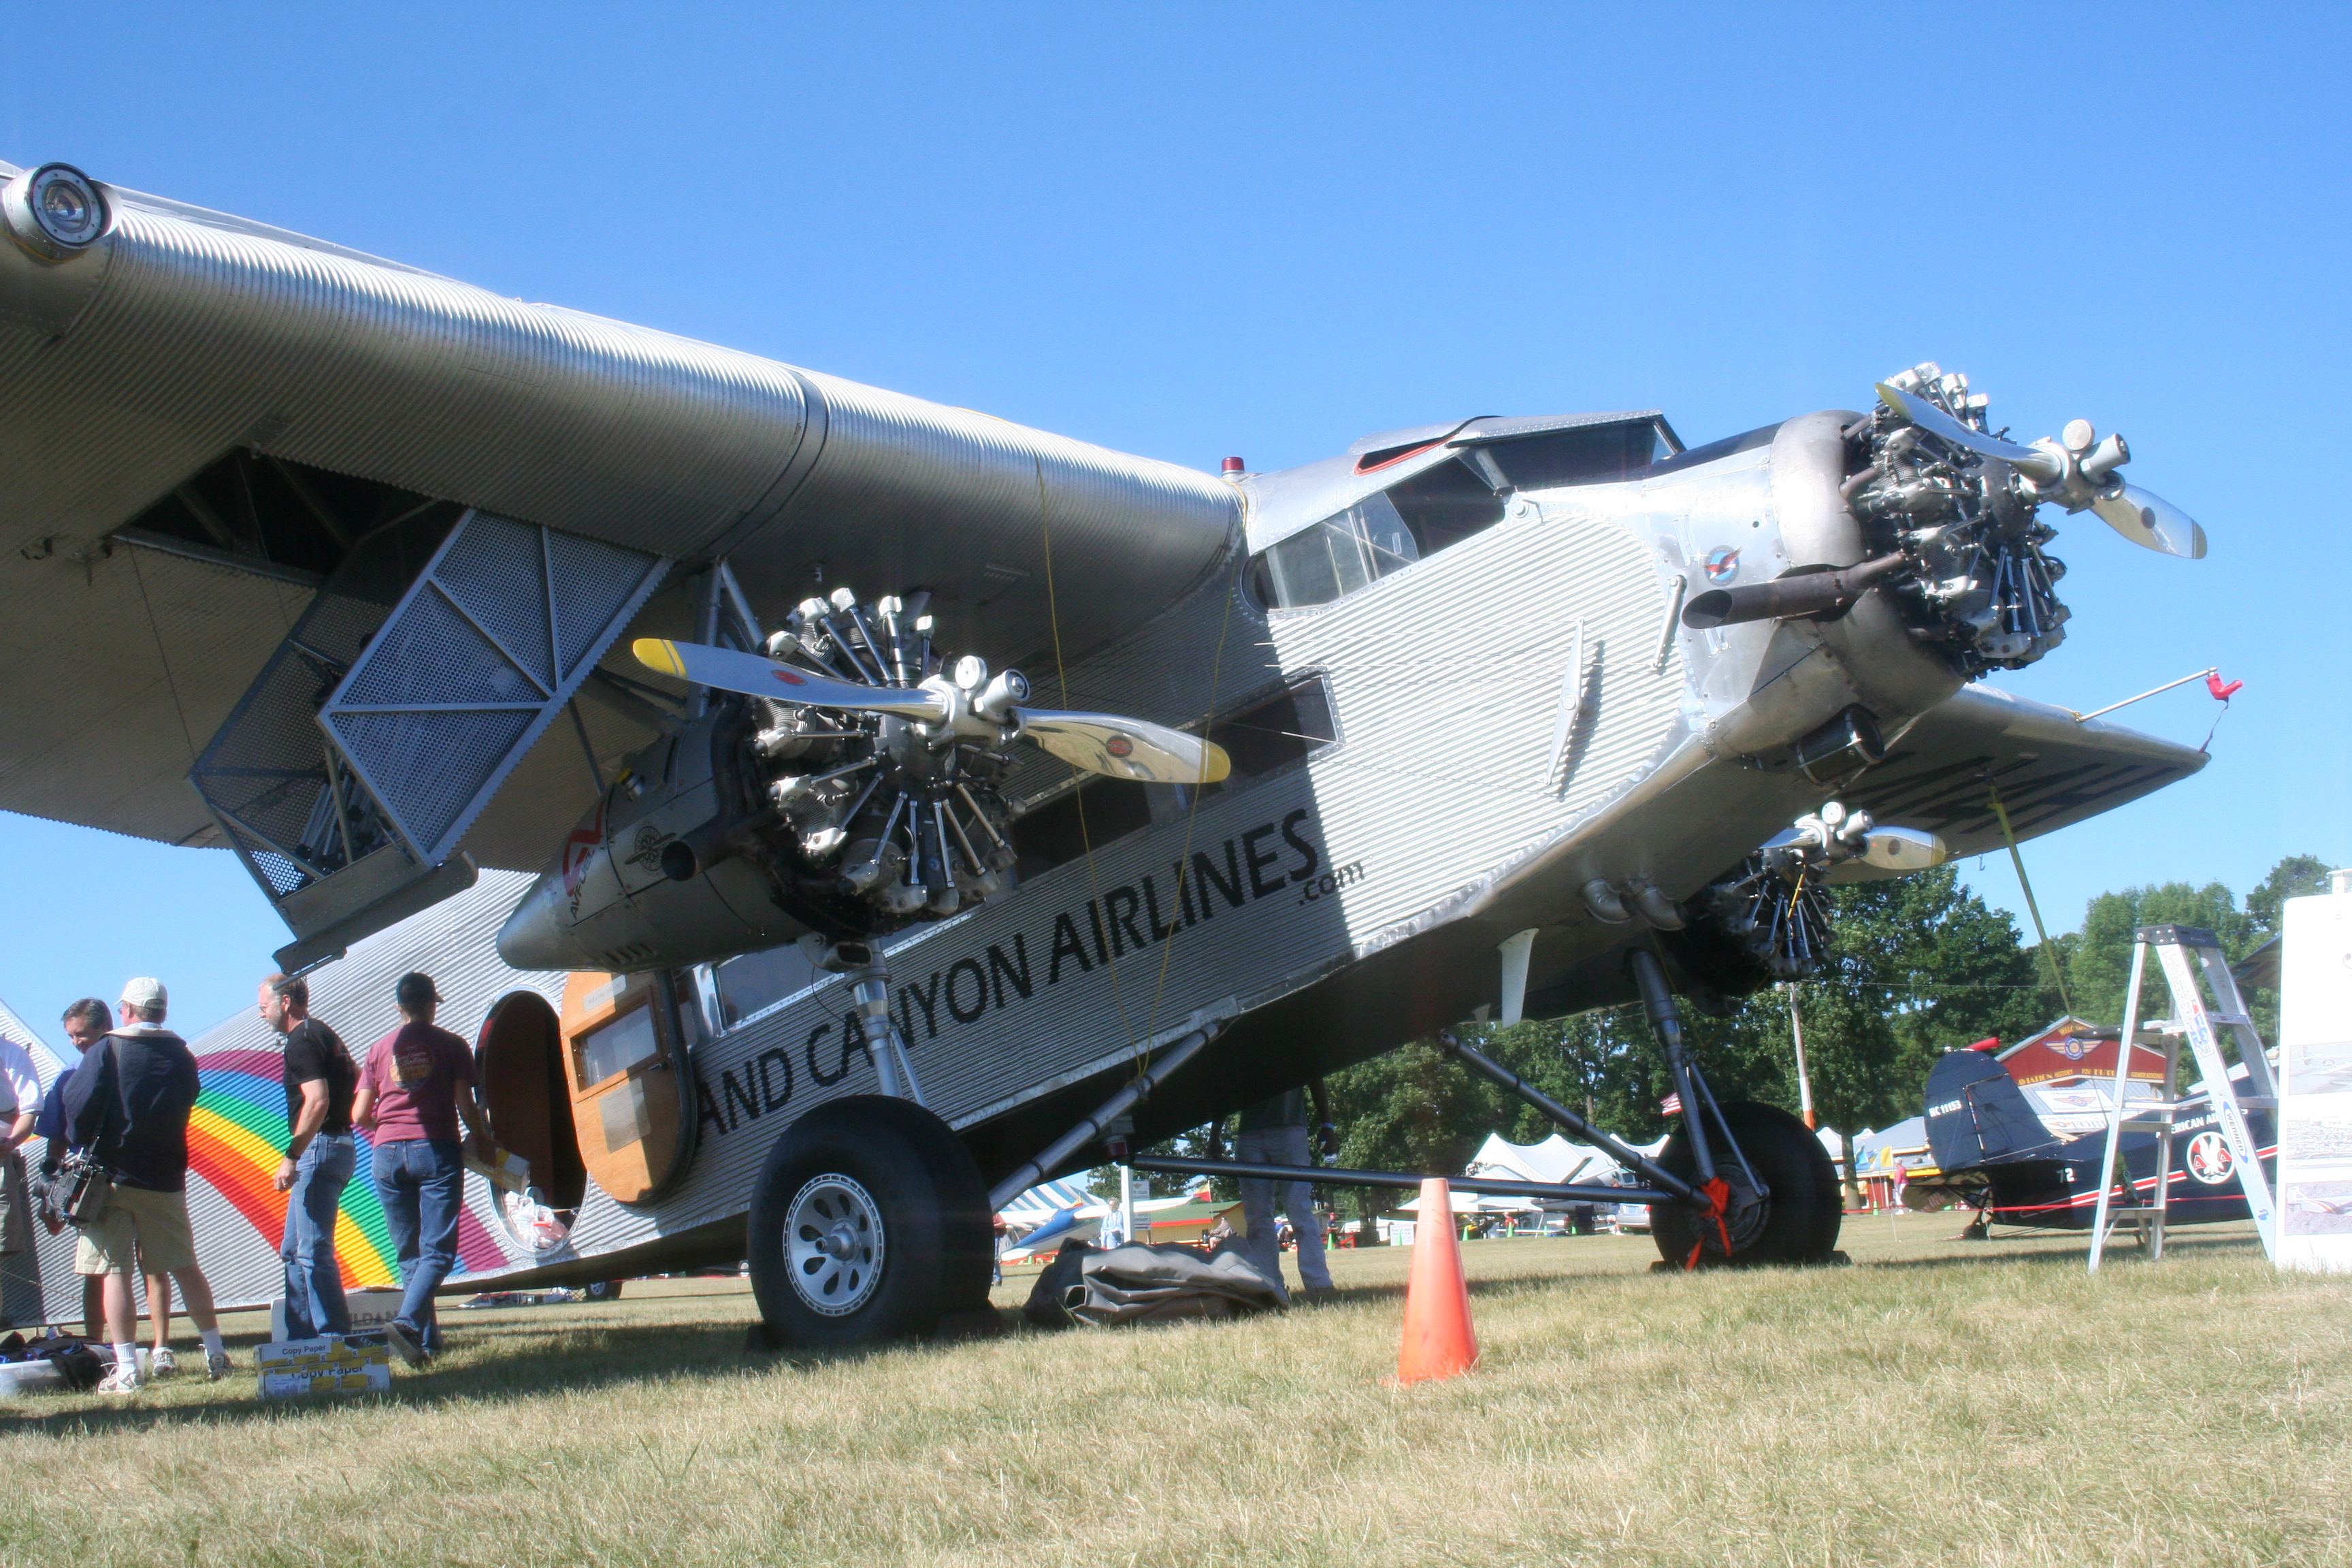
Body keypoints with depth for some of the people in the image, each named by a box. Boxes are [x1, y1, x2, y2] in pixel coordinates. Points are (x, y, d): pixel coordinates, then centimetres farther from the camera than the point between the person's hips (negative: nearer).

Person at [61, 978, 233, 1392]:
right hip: (165, 1179, 4)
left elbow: (78, 1101, -13)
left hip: (112, 1175, -4)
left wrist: (81, 1148, 1)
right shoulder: (183, 1056, 6)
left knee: (114, 1271, -1)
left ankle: (126, 1370, -5)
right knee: (184, 1267, 12)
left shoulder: (107, 1050, -7)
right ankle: (216, 1354, 16)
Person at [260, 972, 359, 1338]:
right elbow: (356, 1078, 29)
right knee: (294, 1251, 15)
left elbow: (318, 1101, -25)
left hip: (319, 1149, -11)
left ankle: (335, 1340, -10)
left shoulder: (302, 1041, -13)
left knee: (314, 1252, -10)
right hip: (338, 1147, 11)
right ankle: (300, 1339, 17)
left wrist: (291, 1157, -25)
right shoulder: (326, 1035, 18)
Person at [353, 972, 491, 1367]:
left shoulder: (379, 1049, 12)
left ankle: (427, 1341, 8)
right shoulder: (450, 1045, 4)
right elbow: (466, 1106, -2)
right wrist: (483, 1144, 15)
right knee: (437, 1251, -5)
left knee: (410, 1255, 11)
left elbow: (359, 1116, 9)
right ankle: (407, 1321, -26)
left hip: (388, 1155, 3)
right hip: (436, 1151, -3)